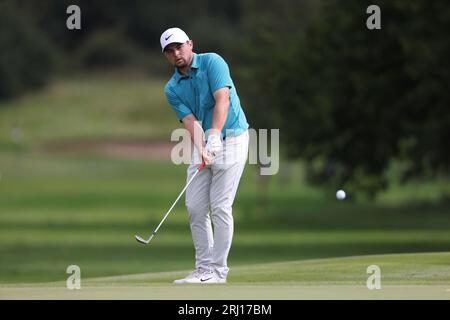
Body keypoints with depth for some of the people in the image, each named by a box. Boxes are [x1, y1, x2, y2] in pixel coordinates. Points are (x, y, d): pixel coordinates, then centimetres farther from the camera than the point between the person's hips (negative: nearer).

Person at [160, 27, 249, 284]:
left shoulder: (212, 62, -9)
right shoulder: (172, 89, 6)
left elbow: (222, 100, -20)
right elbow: (190, 121, -6)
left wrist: (214, 135, -34)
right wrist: (201, 149, -25)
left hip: (230, 140, -6)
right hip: (202, 144, 6)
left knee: (220, 206, -9)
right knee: (195, 206, 2)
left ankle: (218, 270, -5)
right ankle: (204, 267, 9)